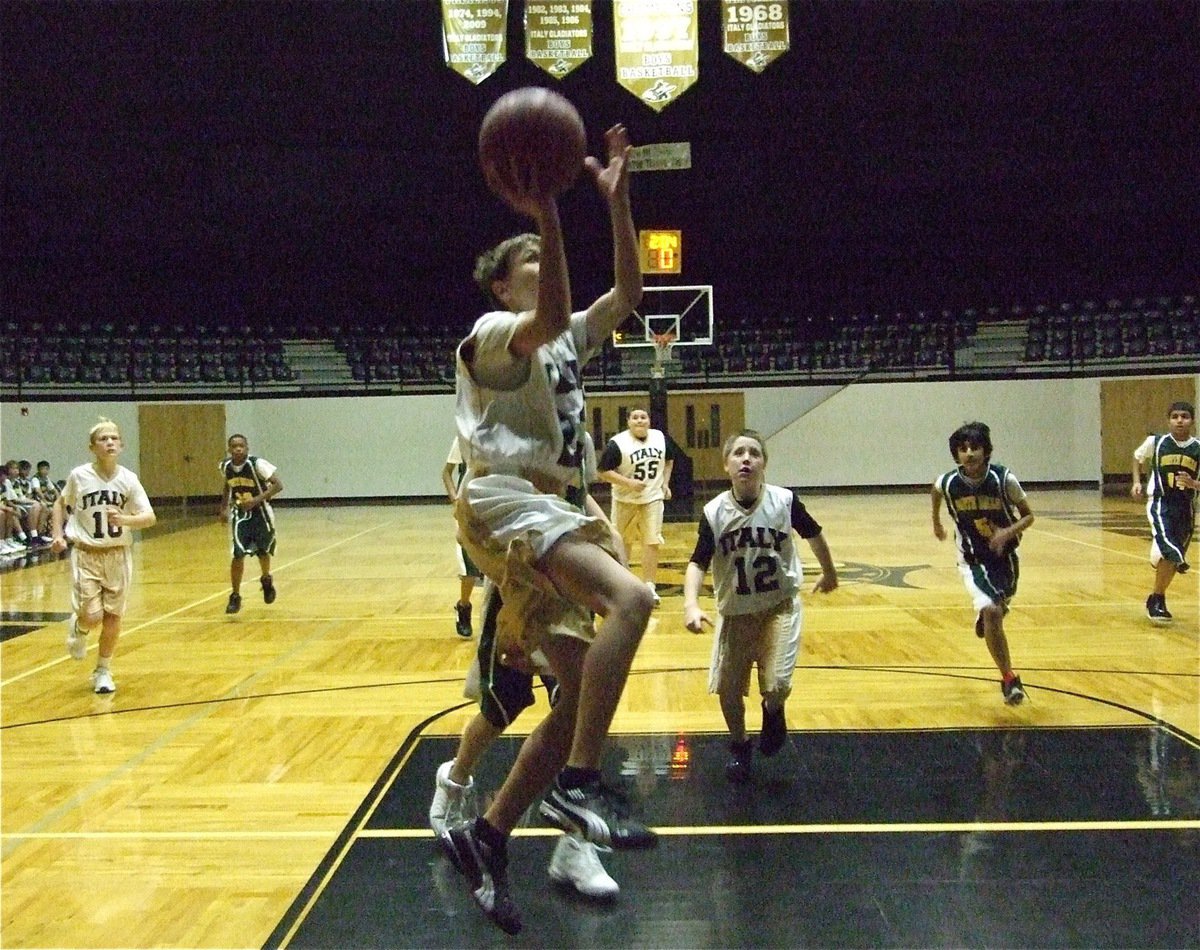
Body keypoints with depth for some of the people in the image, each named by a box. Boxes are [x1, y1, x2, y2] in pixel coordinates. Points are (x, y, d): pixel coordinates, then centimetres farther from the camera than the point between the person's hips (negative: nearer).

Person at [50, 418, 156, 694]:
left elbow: (149, 517, -8)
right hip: (86, 555, -1)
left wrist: (124, 520, -26)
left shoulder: (128, 479, -6)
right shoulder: (79, 475, -7)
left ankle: (103, 671, 25)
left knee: (113, 615, 6)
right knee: (92, 615, -11)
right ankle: (79, 627, 27)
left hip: (118, 555, 2)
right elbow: (60, 504, 11)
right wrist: (57, 535, 0)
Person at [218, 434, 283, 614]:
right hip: (240, 514, 2)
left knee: (263, 552, 13)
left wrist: (256, 499, -31)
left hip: (260, 513, -2)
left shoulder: (257, 464, -22)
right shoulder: (225, 466, -7)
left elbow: (278, 485, -23)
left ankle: (266, 580, 45)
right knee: (238, 555, -11)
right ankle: (235, 597, 2)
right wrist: (224, 508, 6)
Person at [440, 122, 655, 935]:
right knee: (630, 597, -31)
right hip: (505, 503, -9)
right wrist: (546, 216, -32)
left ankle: (486, 837, 14)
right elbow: (548, 318, -24)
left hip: (550, 509, 9)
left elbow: (627, 292, 10)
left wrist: (617, 200, 5)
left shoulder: (569, 340, 23)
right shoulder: (493, 333, -1)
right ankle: (579, 783, -26)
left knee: (580, 694, 4)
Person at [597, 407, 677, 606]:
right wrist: (629, 483, -26)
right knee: (623, 542, 14)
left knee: (652, 542, -5)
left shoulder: (660, 438, -1)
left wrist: (665, 483, 8)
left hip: (653, 498, 2)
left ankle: (650, 587, -1)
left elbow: (669, 460, 18)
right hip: (626, 501, -2)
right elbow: (604, 472, -16)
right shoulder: (617, 443, -16)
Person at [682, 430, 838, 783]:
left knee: (776, 683, -17)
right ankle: (738, 745, 34)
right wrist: (691, 604, -30)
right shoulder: (714, 513, -14)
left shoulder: (784, 501, -15)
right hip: (735, 611, 2)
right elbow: (698, 563, -13)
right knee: (728, 688, 5)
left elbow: (813, 534, 3)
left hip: (780, 606, -1)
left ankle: (773, 712, 21)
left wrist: (829, 572, 18)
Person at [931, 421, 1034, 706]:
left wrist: (1008, 532, -28)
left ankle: (984, 620, 56)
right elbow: (935, 491, 9)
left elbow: (1028, 516, -9)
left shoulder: (1004, 479, -22)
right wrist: (936, 523, 20)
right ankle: (1009, 679, -11)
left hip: (1004, 555, 1)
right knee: (990, 611, -21)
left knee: (998, 611, 18)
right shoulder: (948, 482, -18)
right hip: (973, 559, -1)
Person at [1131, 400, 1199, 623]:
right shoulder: (1155, 442, -4)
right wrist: (1137, 482, 5)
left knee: (1169, 558, 11)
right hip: (1160, 504, -2)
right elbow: (1137, 457, 17)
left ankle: (1156, 600, 28)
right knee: (1168, 547, -31)